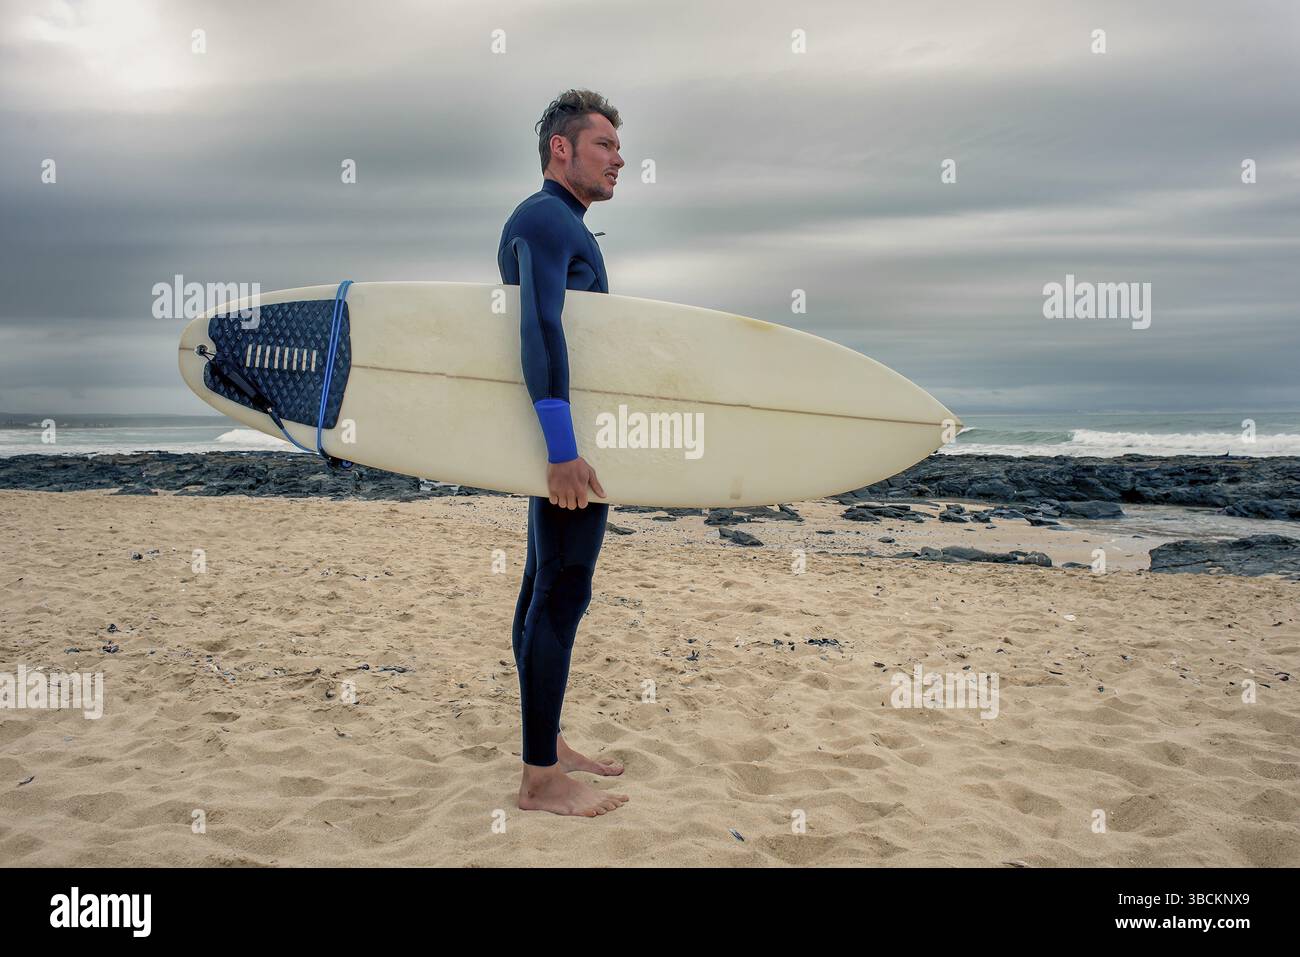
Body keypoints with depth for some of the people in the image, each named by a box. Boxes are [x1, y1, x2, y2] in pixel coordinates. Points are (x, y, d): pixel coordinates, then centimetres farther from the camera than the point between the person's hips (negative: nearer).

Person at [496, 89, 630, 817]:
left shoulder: (559, 224, 20)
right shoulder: (546, 219, -12)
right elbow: (540, 327, -27)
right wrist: (564, 447, -34)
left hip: (563, 437, 11)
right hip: (570, 437, -11)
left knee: (546, 591, 13)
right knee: (561, 596, -8)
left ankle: (548, 747, 24)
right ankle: (542, 780, -1)